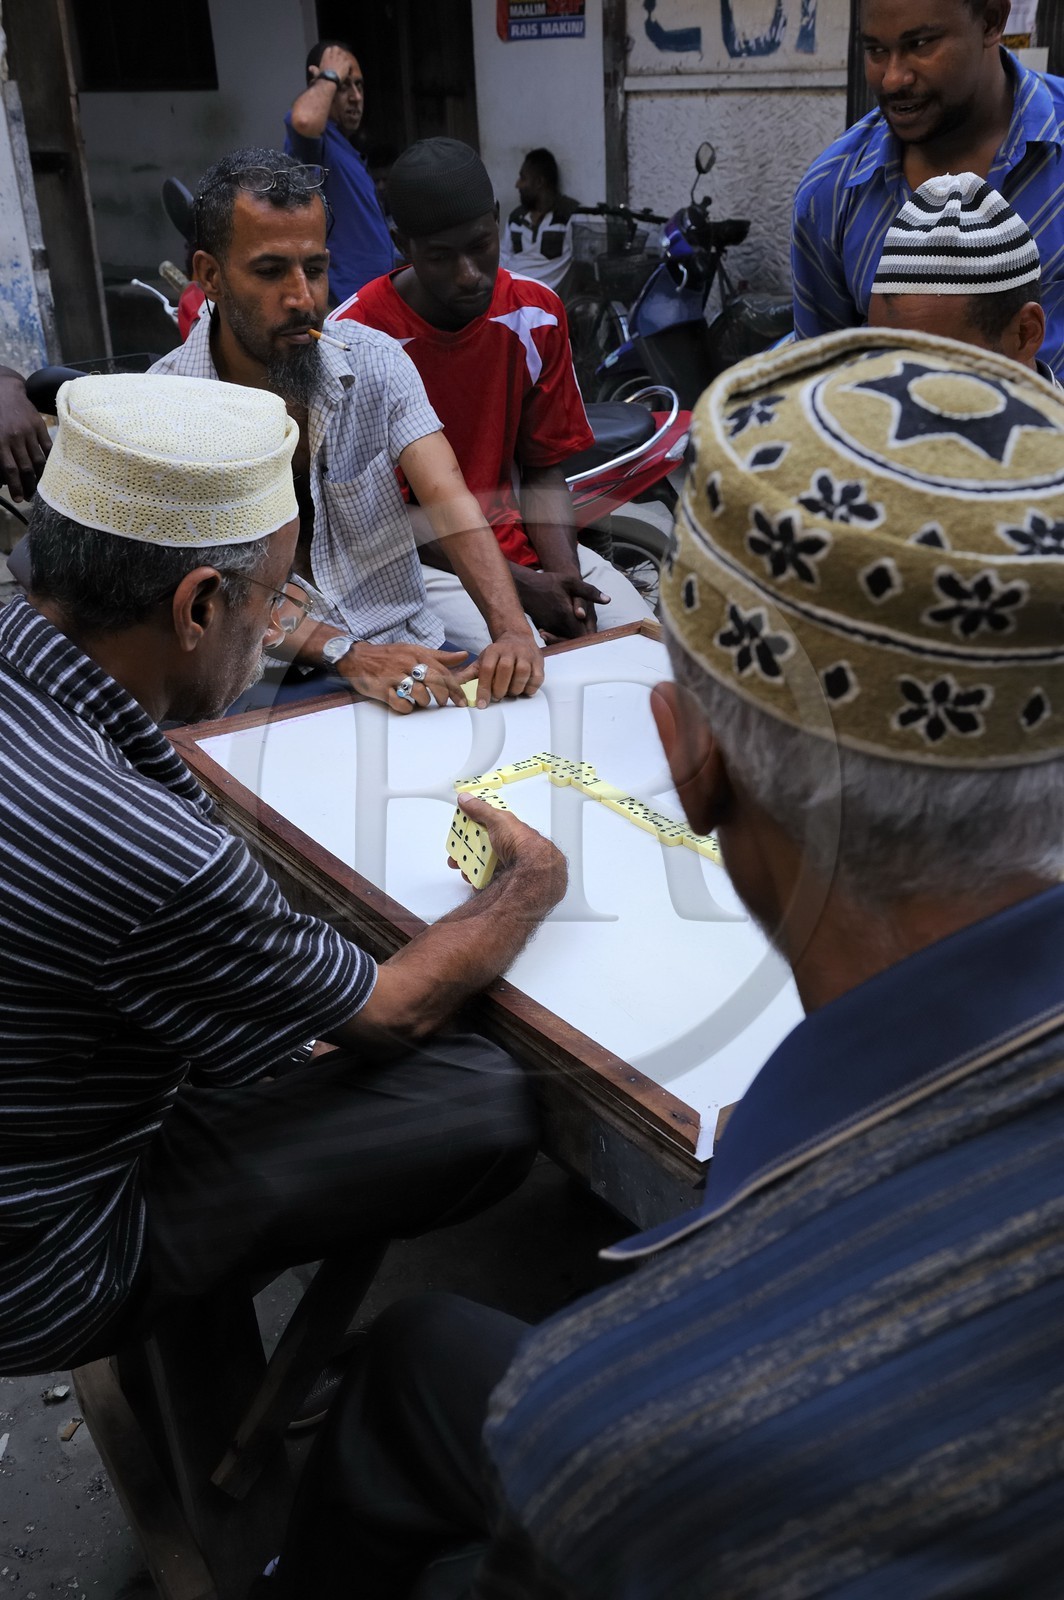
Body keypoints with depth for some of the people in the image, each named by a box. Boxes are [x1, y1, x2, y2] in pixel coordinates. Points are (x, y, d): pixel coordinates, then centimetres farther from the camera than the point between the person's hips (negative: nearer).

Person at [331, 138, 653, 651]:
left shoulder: (536, 314, 2)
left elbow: (543, 470, 6)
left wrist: (564, 574, -14)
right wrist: (518, 586, -18)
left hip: (519, 537, 5)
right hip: (416, 560, -4)